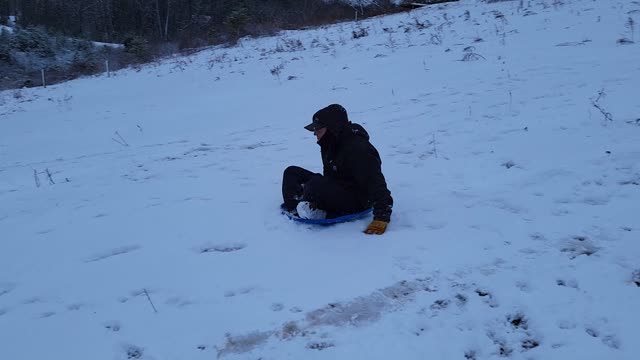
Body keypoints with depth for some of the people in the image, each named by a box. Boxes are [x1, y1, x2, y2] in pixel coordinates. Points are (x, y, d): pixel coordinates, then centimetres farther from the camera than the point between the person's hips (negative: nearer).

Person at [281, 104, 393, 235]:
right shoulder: (330, 143, 3)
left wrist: (381, 218, -33)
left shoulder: (358, 149, -25)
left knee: (316, 184, -35)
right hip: (335, 191, 10)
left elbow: (376, 184, -29)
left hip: (356, 201, -10)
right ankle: (294, 210, -14)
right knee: (292, 172, 6)